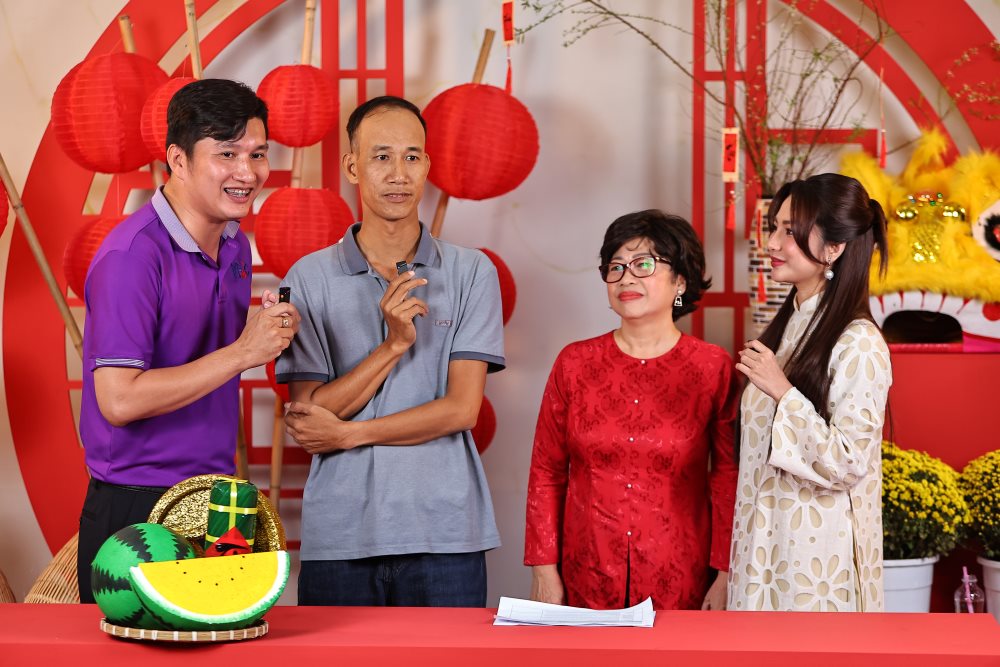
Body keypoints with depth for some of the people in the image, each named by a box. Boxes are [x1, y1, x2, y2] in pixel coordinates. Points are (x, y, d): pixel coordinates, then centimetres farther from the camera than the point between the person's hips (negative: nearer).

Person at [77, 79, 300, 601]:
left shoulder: (236, 246, 9)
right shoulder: (132, 255, -17)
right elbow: (119, 400, -23)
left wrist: (271, 336, 4)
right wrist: (242, 352, -22)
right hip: (136, 513, -7)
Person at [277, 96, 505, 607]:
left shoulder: (471, 273, 3)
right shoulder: (309, 279, 4)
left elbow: (461, 408, -3)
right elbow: (309, 418, -2)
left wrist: (347, 433, -5)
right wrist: (393, 345, -13)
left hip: (443, 534, 0)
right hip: (337, 539, 1)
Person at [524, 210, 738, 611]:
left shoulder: (712, 369, -2)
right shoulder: (575, 363, 3)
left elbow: (729, 478, -2)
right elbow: (546, 472, 5)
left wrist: (725, 576, -7)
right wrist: (544, 569, 1)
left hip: (681, 585, -1)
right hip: (587, 580, 2)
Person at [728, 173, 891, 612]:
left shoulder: (859, 344, -16)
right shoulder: (785, 327, 9)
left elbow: (849, 465, -20)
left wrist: (783, 392, -22)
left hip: (817, 547, -7)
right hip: (765, 540, 8)